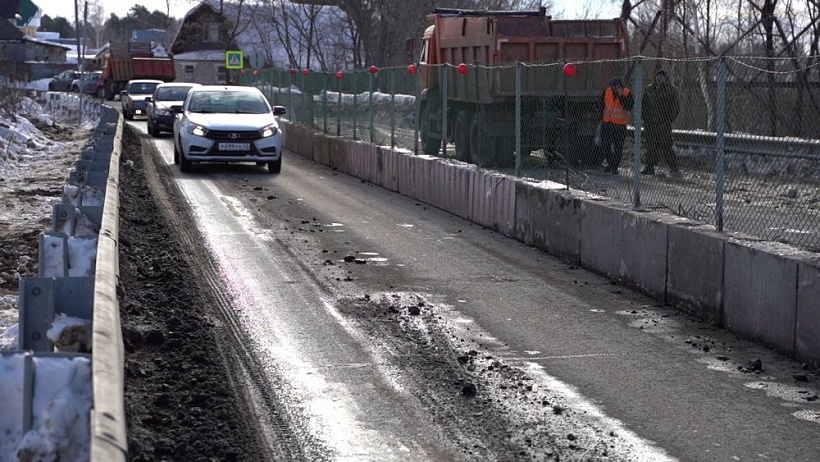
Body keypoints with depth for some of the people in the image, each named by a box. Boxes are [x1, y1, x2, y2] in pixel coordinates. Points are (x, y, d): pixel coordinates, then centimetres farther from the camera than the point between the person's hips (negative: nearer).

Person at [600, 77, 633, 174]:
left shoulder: (627, 93, -12)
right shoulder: (607, 91, -2)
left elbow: (629, 107, -27)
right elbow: (602, 102, 19)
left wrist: (621, 95, -30)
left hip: (620, 124, -4)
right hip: (607, 123, 4)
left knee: (618, 147, 0)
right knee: (605, 145, 11)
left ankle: (615, 167, 12)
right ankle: (610, 164, 30)